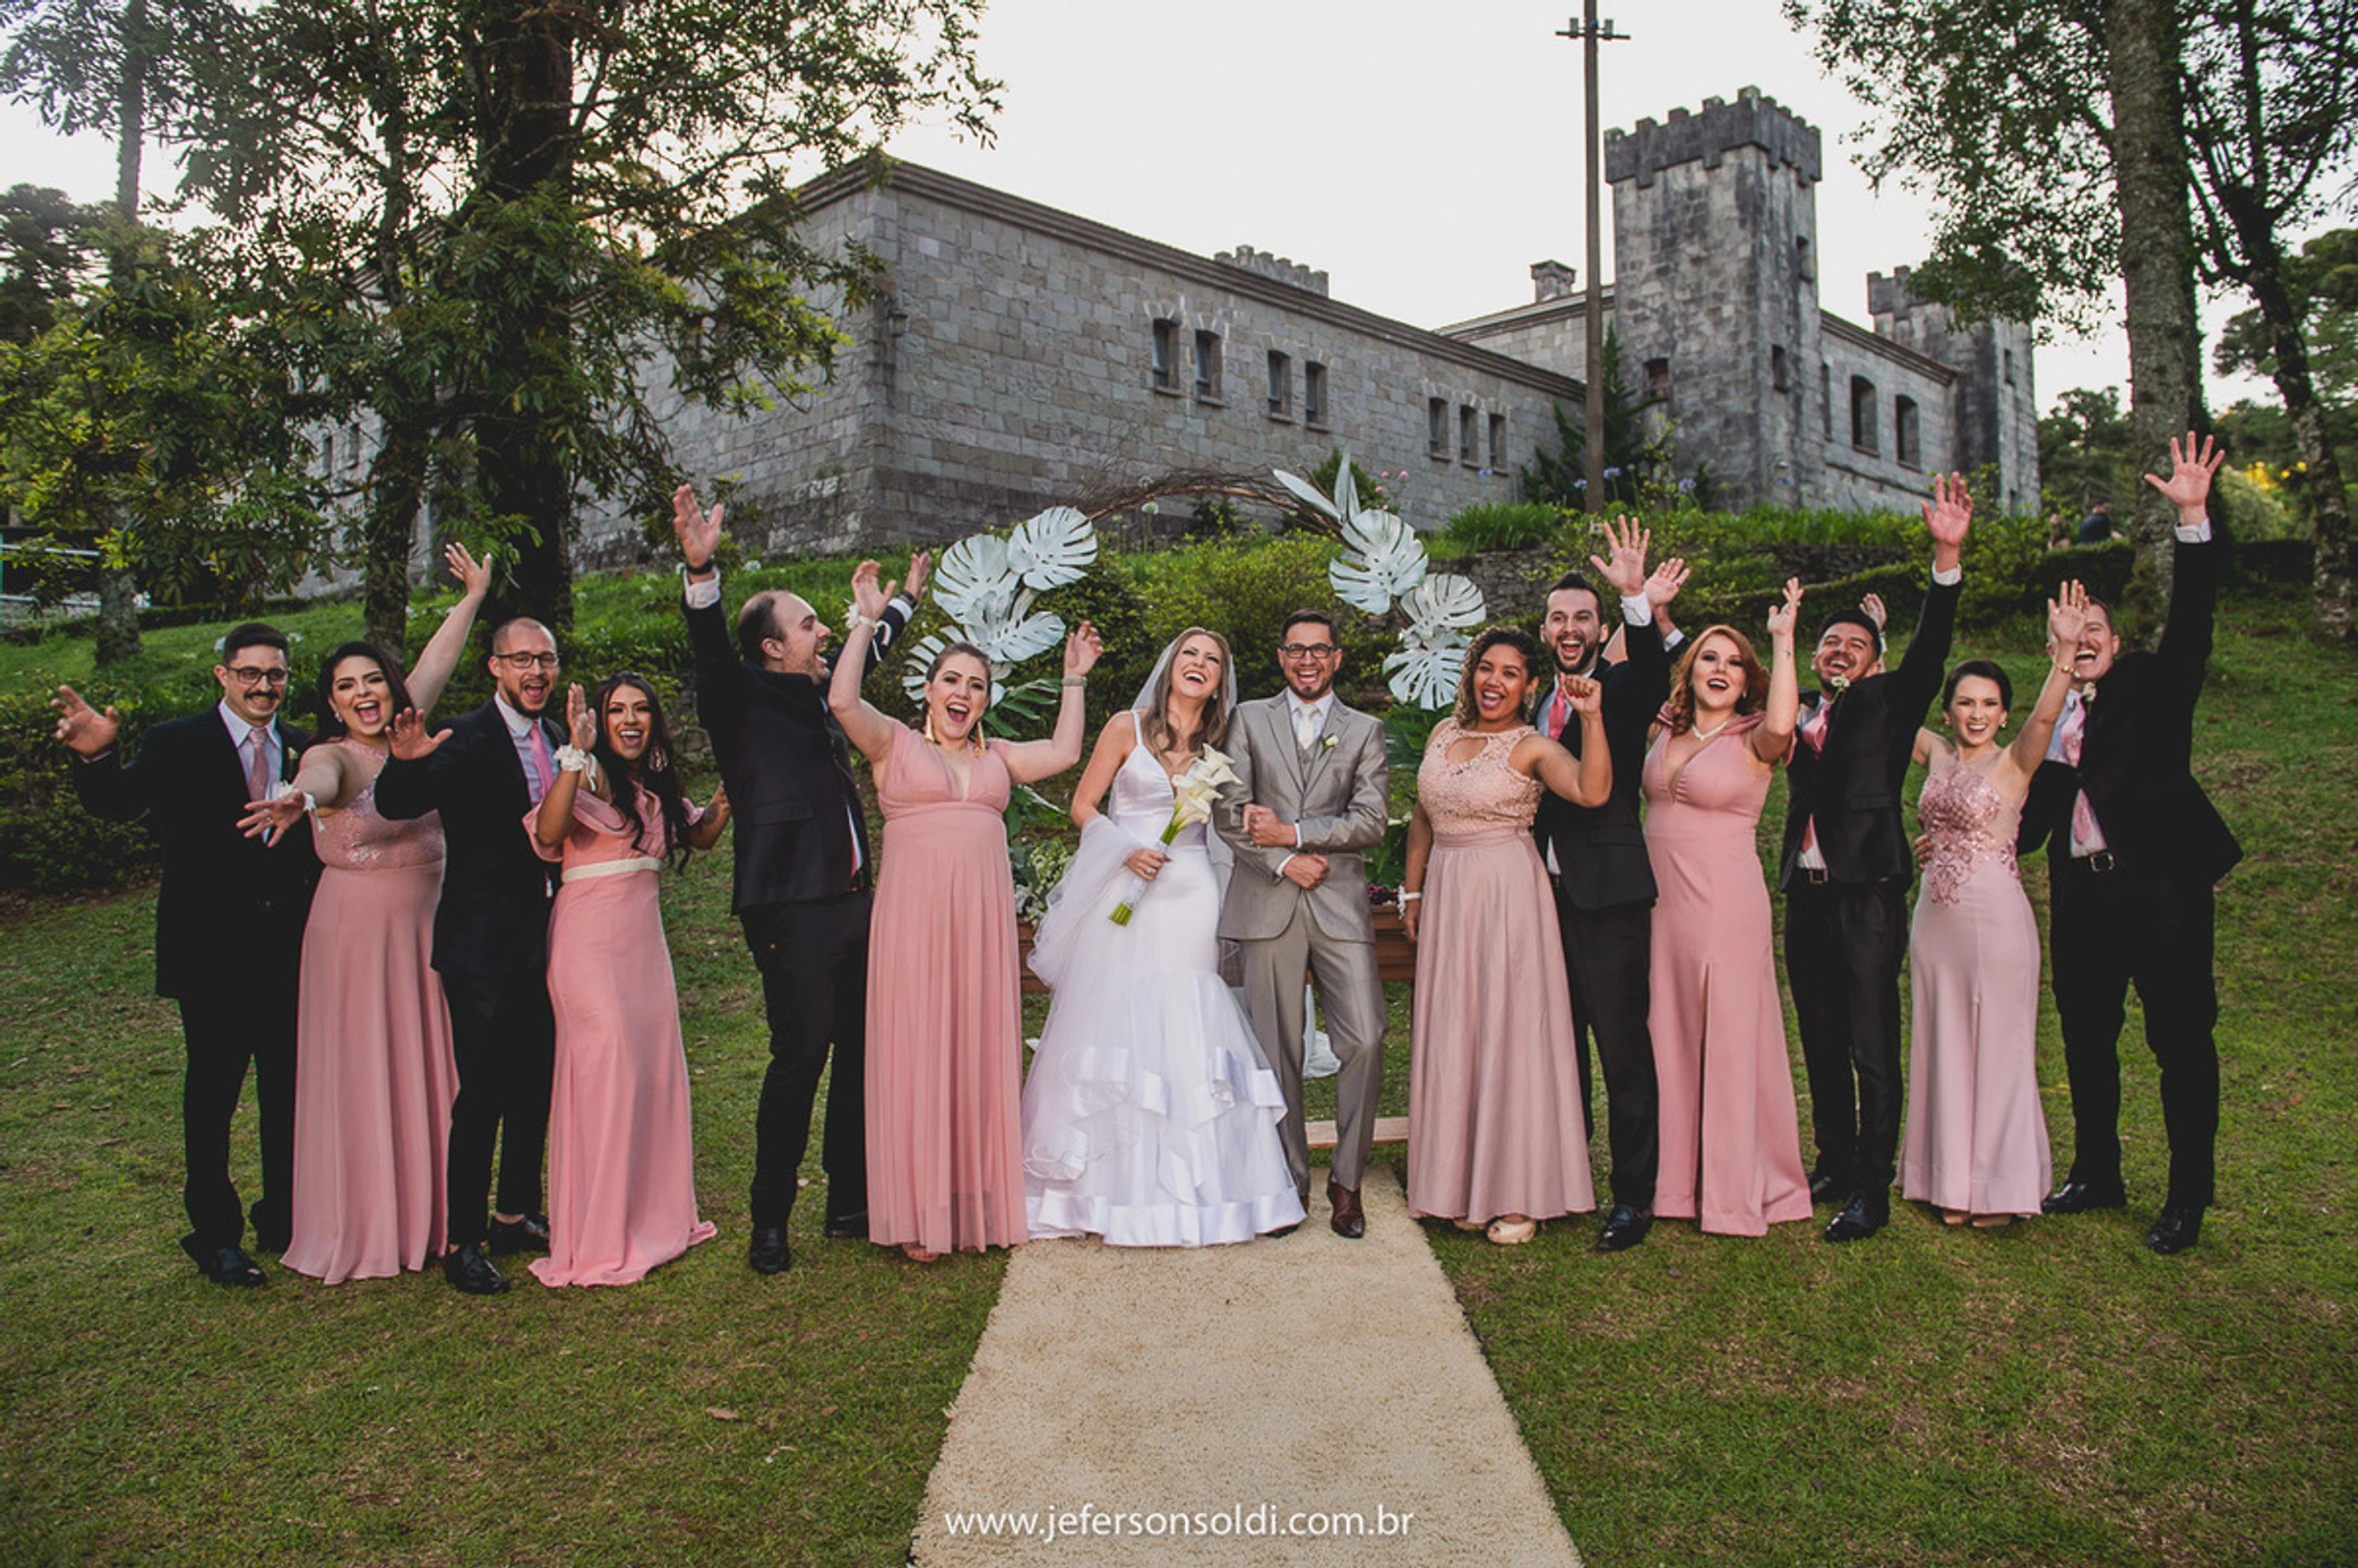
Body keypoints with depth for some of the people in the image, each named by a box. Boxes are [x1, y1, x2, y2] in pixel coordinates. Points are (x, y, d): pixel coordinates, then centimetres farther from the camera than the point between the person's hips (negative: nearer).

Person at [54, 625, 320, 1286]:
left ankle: (285, 1218, 28)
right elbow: (115, 803, -18)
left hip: (289, 952, 4)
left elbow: (320, 846, 10)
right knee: (213, 1091, 5)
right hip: (211, 954, -4)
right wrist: (97, 757, -38)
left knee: (289, 1089, 12)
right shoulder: (177, 744, -3)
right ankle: (215, 1236, 18)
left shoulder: (303, 749, 8)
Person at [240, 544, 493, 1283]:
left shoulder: (404, 738, 6)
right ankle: (362, 1230, 10)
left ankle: (426, 1214, 22)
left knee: (426, 1070, 11)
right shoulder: (333, 755, -12)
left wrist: (473, 595, 28)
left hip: (424, 927, 6)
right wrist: (299, 798, -59)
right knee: (360, 1076, 1)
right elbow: (322, 778, -36)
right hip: (357, 926, -6)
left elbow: (435, 665, 18)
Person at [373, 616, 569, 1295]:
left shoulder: (554, 738, 9)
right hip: (482, 946, -7)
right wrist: (405, 762, -43)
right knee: (480, 1095, -3)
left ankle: (516, 1215, 31)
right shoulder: (463, 739, -12)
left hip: (543, 941, 7)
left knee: (535, 1086, 16)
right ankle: (462, 1243, 10)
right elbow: (396, 806, -25)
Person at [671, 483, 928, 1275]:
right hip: (792, 908, -8)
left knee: (860, 1053, 12)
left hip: (853, 900, 8)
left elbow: (865, 653, 36)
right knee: (798, 1059, -6)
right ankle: (769, 1224, 6)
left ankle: (850, 1205, 24)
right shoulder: (745, 699, -4)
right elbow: (712, 652, -23)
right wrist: (701, 569, -39)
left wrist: (904, 599, 50)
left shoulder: (818, 693, 17)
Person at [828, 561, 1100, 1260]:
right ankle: (918, 1211, 5)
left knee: (981, 1050, 7)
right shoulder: (895, 743, 4)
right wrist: (866, 621, -9)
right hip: (914, 914, -4)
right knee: (916, 1050, -2)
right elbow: (842, 700, -11)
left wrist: (1075, 679, 18)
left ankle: (979, 1201, 18)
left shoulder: (997, 756, 18)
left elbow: (1064, 751, 15)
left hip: (982, 915, 4)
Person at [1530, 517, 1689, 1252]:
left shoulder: (1620, 689, -3)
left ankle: (1634, 1196, 10)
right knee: (1561, 1042, 16)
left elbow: (1651, 674, -28)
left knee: (1623, 1049, -1)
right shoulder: (1539, 702, 14)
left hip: (1608, 895, -6)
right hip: (1547, 892, 6)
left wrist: (1641, 606, -46)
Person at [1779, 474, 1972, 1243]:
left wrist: (1947, 556, -26)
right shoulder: (1797, 716, 17)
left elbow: (1930, 647, -11)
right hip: (1806, 896, 5)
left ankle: (1872, 1190, -1)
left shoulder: (1888, 700, 4)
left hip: (1867, 896, -5)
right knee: (1821, 1044, 13)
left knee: (1873, 1048, -5)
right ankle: (1834, 1163, 25)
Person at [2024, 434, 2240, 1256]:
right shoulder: (2052, 716, 14)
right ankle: (2096, 1173, 27)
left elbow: (2192, 616, -13)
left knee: (2181, 1036, -1)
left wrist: (2193, 517, -23)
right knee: (2086, 1035, 13)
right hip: (2082, 891, 5)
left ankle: (2188, 1196, 8)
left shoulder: (2154, 684, 2)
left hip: (2160, 883, -5)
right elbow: (2035, 810, 14)